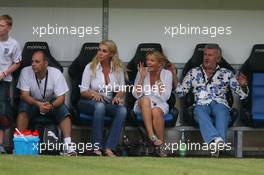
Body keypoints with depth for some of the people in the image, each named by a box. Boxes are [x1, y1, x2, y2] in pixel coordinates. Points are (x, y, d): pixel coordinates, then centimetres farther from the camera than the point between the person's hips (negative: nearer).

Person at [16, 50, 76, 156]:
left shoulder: (56, 74, -16)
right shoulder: (25, 72, -16)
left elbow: (61, 97, -17)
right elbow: (24, 95, -18)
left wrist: (51, 106, -40)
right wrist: (38, 104, -38)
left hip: (52, 102, 0)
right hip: (32, 102, 0)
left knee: (64, 111, -27)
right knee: (23, 108, -31)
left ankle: (67, 145, -32)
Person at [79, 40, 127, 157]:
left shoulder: (118, 69, 3)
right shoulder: (90, 67, -4)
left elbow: (122, 90, 9)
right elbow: (83, 91, -4)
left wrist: (118, 96, -15)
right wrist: (93, 94, -26)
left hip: (109, 103, 3)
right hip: (90, 103, -3)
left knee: (123, 110, -31)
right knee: (100, 106, -39)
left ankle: (109, 148, -36)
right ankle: (97, 147, -37)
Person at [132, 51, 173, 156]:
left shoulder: (167, 74, -3)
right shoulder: (142, 72, -1)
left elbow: (165, 97, -11)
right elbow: (136, 95, -7)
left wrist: (158, 79, -14)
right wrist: (142, 77, -14)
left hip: (160, 104, -1)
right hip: (143, 106, 1)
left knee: (156, 111, -37)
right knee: (145, 99, -35)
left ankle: (161, 143, -25)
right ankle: (152, 136, -44)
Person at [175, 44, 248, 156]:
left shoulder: (226, 74, 19)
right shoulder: (193, 73, 23)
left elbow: (243, 95, 18)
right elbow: (180, 92, 20)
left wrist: (243, 85, -4)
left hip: (220, 104, 0)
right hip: (201, 105, 0)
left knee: (221, 110, -38)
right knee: (200, 111, -38)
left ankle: (218, 143, -58)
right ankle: (216, 140, -62)